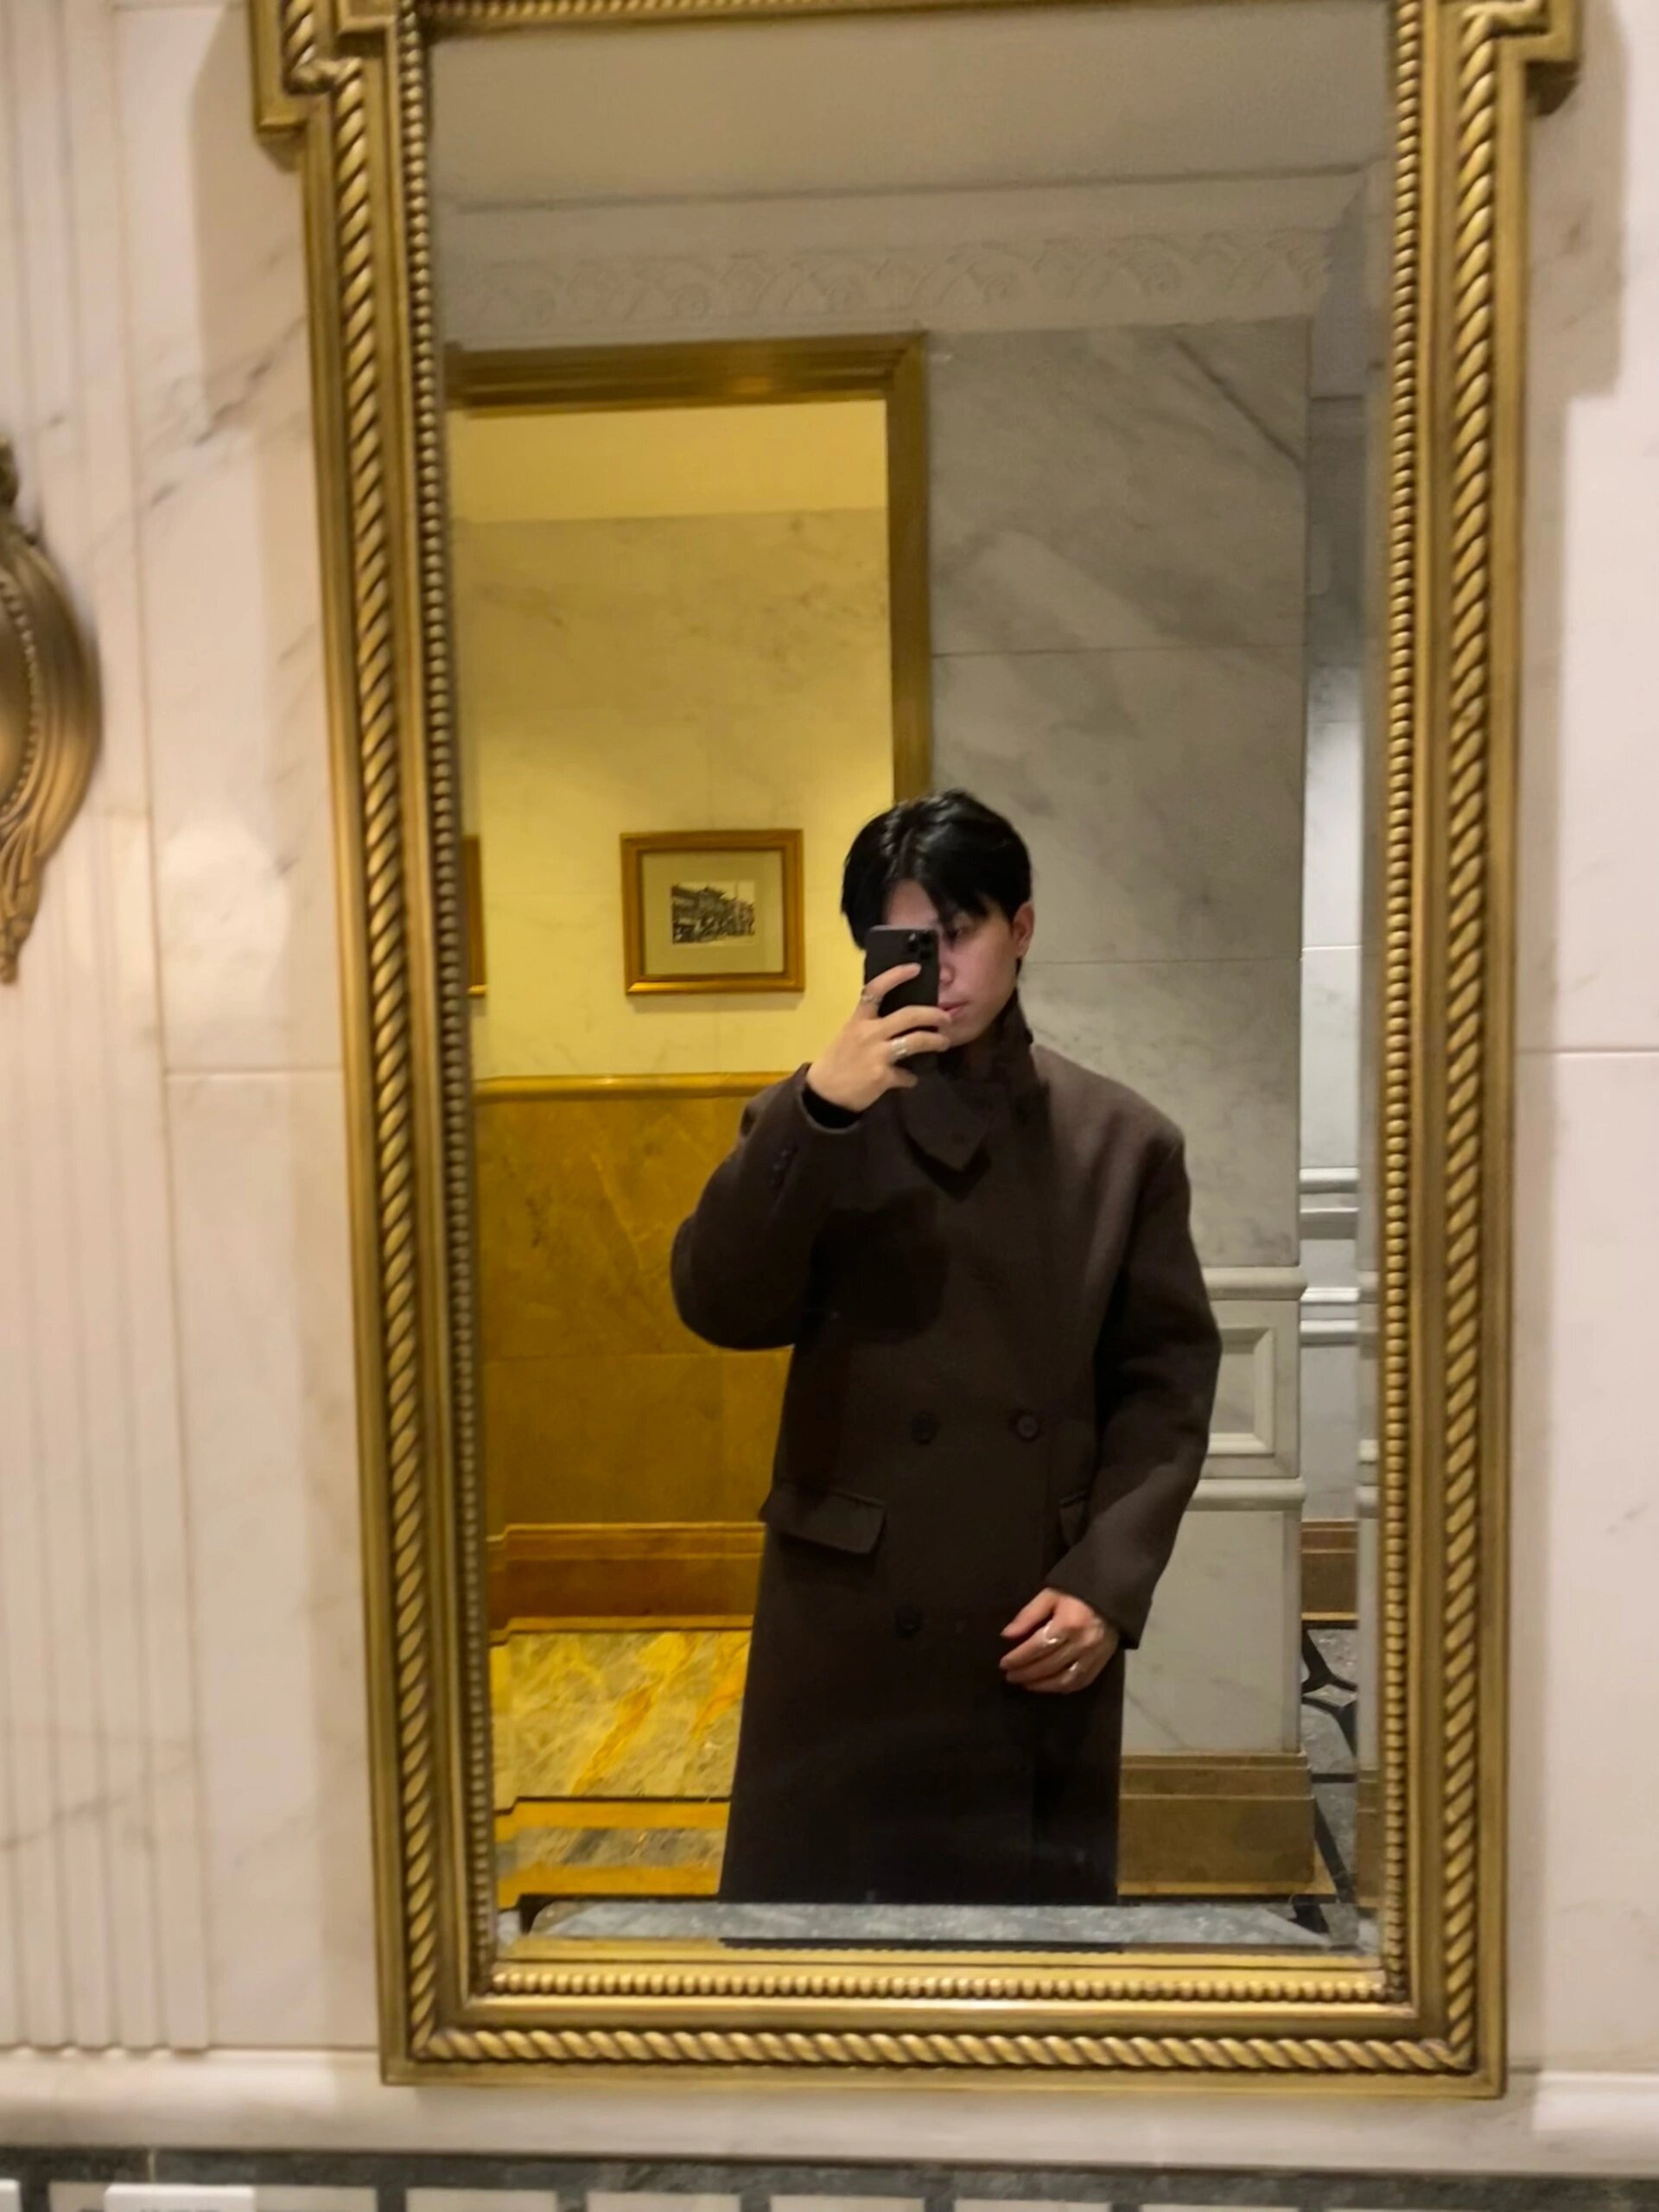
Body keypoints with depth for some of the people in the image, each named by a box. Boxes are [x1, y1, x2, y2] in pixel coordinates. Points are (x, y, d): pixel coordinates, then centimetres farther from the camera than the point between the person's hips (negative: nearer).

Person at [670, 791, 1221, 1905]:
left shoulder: (1124, 1139, 2)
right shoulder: (815, 1123, 1)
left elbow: (1170, 1378, 2)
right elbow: (721, 1308, -14)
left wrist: (1107, 1585, -8)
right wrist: (816, 1110, -25)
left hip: (1045, 1630, 1)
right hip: (851, 1628, 0)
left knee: (1038, 1895, 14)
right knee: (816, 1894, 9)